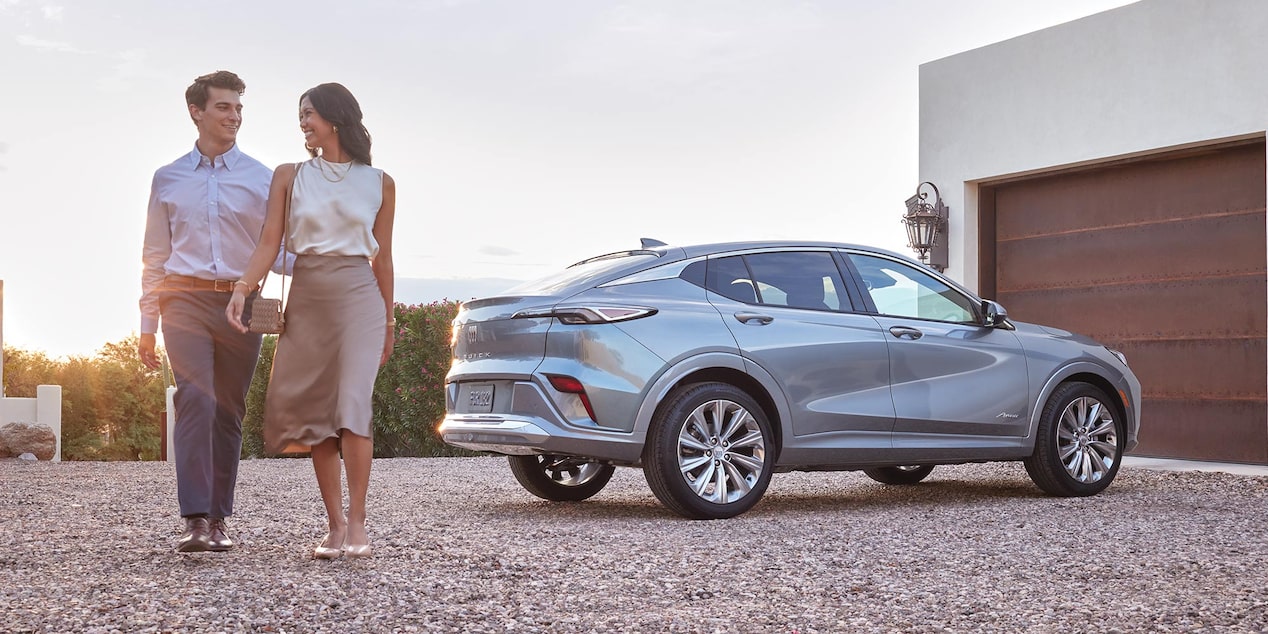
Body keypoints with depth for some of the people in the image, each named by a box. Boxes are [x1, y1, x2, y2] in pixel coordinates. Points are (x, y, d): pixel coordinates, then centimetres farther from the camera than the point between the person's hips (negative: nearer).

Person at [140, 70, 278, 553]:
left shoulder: (261, 179, 9)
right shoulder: (168, 179, 12)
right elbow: (155, 257, 14)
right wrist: (147, 324, 10)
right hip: (187, 301, -1)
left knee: (228, 412, 4)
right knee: (196, 402, -16)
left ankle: (218, 520, 11)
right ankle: (195, 520, -19)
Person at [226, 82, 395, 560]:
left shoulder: (379, 184, 7)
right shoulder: (289, 177, 8)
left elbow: (382, 257, 10)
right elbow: (269, 242, -1)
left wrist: (388, 323, 13)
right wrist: (242, 289, -17)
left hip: (358, 297, -2)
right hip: (306, 300, 2)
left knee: (353, 408, -14)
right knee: (315, 414, 1)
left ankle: (356, 522, -9)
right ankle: (334, 525, 7)